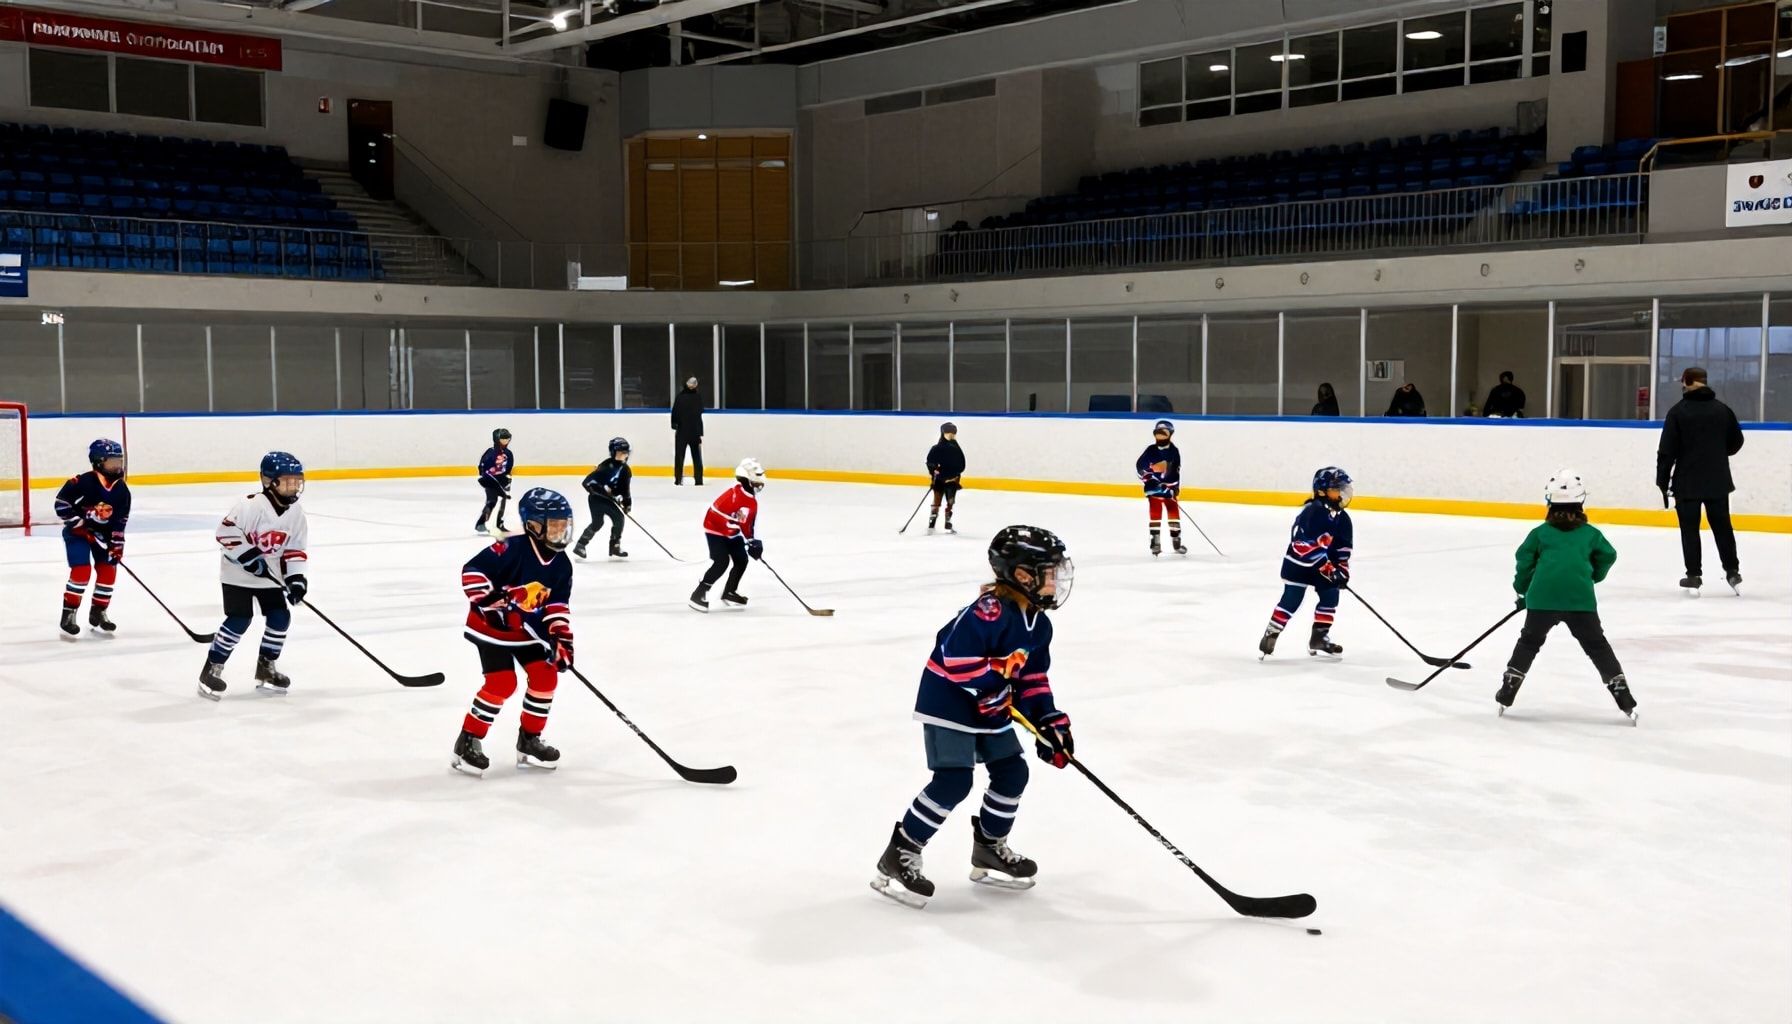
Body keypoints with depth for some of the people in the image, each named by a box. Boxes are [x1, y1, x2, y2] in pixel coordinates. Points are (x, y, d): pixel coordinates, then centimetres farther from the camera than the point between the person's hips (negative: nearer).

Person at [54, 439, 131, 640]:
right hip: (77, 531, -6)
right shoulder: (83, 483, -24)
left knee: (108, 571, 1)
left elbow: (119, 521, -1)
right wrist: (79, 524, -21)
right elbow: (61, 503, -20)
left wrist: (117, 544, -8)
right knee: (82, 570, -18)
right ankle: (68, 615, -8)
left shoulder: (122, 491, -7)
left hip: (103, 534, 6)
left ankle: (98, 614, 15)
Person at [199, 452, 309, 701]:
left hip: (270, 575, 6)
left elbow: (295, 548, 1)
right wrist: (250, 557, -26)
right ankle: (211, 670, 1)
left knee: (281, 617, 1)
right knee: (239, 621, -12)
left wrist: (295, 576, -12)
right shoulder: (251, 506, -23)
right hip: (238, 574, -6)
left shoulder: (296, 512, -2)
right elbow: (226, 532, -25)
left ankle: (265, 667, 19)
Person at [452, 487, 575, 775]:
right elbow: (472, 571, -25)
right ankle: (467, 743, 1)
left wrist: (562, 636, -10)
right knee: (501, 683, -14)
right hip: (491, 628, -7)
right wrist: (491, 602, -30)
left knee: (546, 677, 1)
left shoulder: (561, 564, -4)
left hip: (529, 631, 7)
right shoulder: (512, 549, -25)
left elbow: (558, 604, 1)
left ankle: (529, 741, 18)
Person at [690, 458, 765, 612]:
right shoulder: (733, 494, -27)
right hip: (715, 530, -9)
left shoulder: (753, 501, 4)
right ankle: (699, 594, -13)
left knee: (742, 561, 6)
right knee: (721, 562, -20)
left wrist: (753, 540, 4)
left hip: (732, 533, 9)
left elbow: (751, 523, 14)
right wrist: (734, 530, -30)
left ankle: (729, 592, 23)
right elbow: (717, 514, -31)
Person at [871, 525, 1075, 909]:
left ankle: (989, 847, 30)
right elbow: (955, 655, -31)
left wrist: (1049, 720, 4)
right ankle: (900, 855, -5)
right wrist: (994, 682, -27)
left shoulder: (1039, 624, 5)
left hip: (991, 708, 10)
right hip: (948, 701, -10)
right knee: (953, 781, -15)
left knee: (1013, 772, 11)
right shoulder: (989, 610, -26)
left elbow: (1034, 676, 12)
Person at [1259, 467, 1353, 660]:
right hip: (1298, 562, -8)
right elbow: (1307, 544, -29)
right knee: (1291, 599, -9)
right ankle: (1270, 636, 0)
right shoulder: (1312, 511, -24)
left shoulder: (1343, 518, 1)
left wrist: (1342, 568, -5)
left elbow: (1343, 548, 8)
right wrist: (1327, 567, -28)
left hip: (1324, 565, 8)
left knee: (1330, 597, 4)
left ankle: (1319, 638, 16)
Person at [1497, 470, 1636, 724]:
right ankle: (1625, 700, 4)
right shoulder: (1590, 533, 14)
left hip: (1543, 597, 0)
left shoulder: (1540, 532, 12)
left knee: (1529, 642, 14)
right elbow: (1607, 556, 14)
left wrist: (1523, 591, 19)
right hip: (1580, 599, 0)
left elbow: (1525, 560, 7)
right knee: (1597, 646, 6)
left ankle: (1507, 694, 13)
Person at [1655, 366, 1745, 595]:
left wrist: (1663, 481, -5)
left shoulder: (1678, 411, -10)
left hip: (1687, 482, -3)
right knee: (1722, 526, 15)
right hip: (1718, 481, 3)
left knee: (1690, 529, 4)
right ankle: (1733, 572, 19)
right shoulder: (1722, 410, 1)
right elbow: (1736, 442, 11)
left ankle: (1694, 576, 3)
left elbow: (1667, 450, -12)